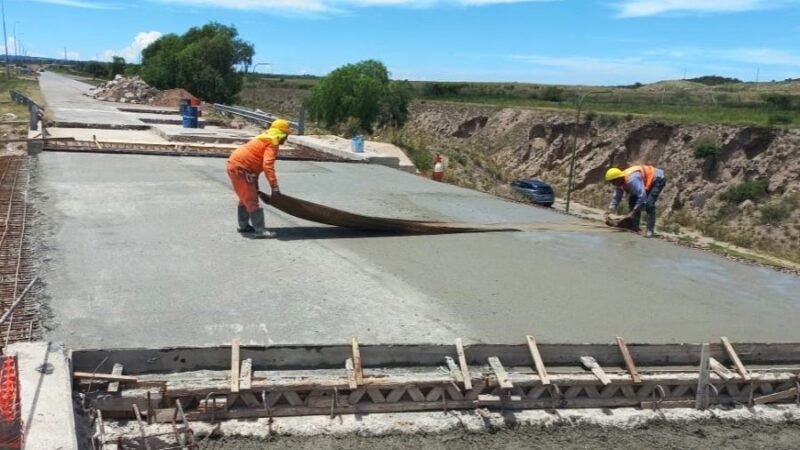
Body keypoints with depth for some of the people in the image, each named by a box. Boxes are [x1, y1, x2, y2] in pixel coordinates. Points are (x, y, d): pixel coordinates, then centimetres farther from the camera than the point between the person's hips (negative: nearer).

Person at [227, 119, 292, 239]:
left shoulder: (266, 139, 20)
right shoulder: (273, 143, -11)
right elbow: (267, 165, -26)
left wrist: (255, 186, 24)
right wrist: (274, 186, -30)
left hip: (235, 164, 10)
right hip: (240, 168, -10)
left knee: (246, 198, 22)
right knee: (252, 200, -7)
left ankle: (244, 225, 32)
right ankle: (260, 231, -6)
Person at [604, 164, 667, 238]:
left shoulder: (632, 180, -39)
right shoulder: (619, 183, -10)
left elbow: (642, 197, -42)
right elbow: (616, 198, 0)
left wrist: (632, 213, -40)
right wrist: (609, 211, -11)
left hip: (658, 179, -10)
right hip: (647, 181, 10)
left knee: (649, 204, -23)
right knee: (633, 201, 5)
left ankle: (650, 230, -18)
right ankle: (634, 227, 12)